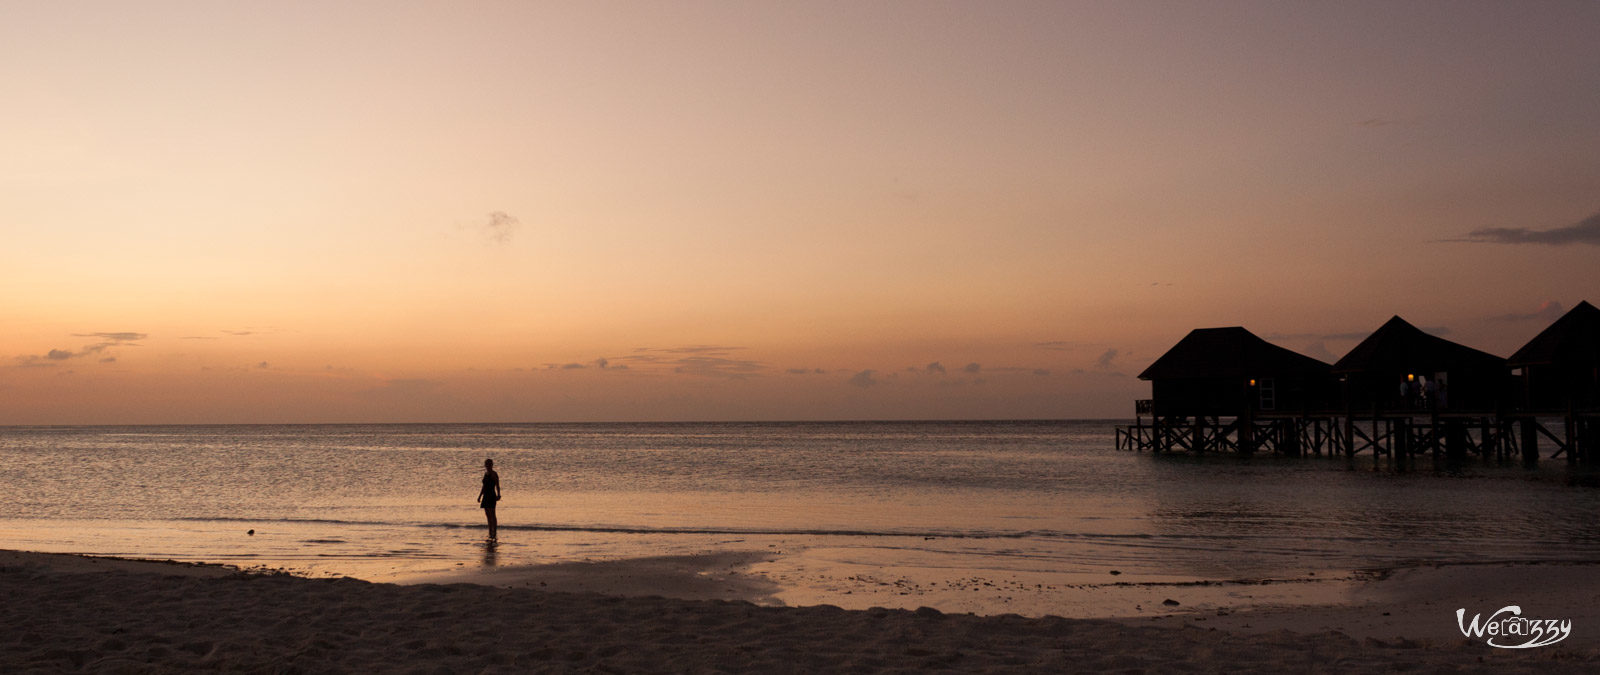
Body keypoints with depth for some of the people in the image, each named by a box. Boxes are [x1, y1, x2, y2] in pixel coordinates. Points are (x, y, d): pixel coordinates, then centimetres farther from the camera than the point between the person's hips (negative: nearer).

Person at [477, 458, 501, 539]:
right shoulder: (485, 474, 15)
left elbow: (497, 486, -16)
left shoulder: (494, 474, -9)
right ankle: (490, 533, 16)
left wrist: (498, 495, -28)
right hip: (486, 496, 8)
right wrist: (480, 496, 23)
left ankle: (494, 533, -7)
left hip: (492, 496, -8)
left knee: (492, 515, -8)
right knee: (488, 515, 10)